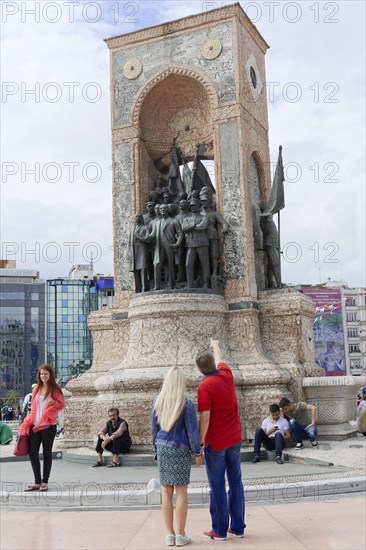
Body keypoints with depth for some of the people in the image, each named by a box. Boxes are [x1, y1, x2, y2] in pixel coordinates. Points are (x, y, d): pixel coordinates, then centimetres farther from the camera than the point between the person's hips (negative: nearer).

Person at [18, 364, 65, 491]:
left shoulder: (55, 389, 0)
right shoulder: (36, 389, 14)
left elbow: (62, 404, -1)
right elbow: (33, 407, 17)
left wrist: (54, 402, -21)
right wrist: (28, 422, 9)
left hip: (48, 425, -5)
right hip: (34, 425, 5)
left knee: (47, 453, 3)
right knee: (32, 453, 1)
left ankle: (45, 482, 10)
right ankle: (37, 482, 10)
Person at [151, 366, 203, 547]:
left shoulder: (158, 402, 1)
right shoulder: (186, 403, -11)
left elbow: (154, 428, 7)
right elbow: (192, 430, -10)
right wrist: (198, 452, 0)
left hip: (163, 448, 4)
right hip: (180, 450, -3)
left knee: (166, 491, 7)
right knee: (181, 491, 3)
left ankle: (170, 534, 12)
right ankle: (180, 535, 7)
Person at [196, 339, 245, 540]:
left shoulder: (204, 386, -15)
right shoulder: (227, 375, 2)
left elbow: (205, 418, -19)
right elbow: (219, 360, 25)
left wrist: (199, 443, -12)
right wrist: (216, 346, 43)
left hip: (215, 442, -6)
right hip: (234, 439, 6)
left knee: (217, 486, 2)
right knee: (236, 482, 10)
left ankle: (219, 530, 8)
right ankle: (238, 528, 16)